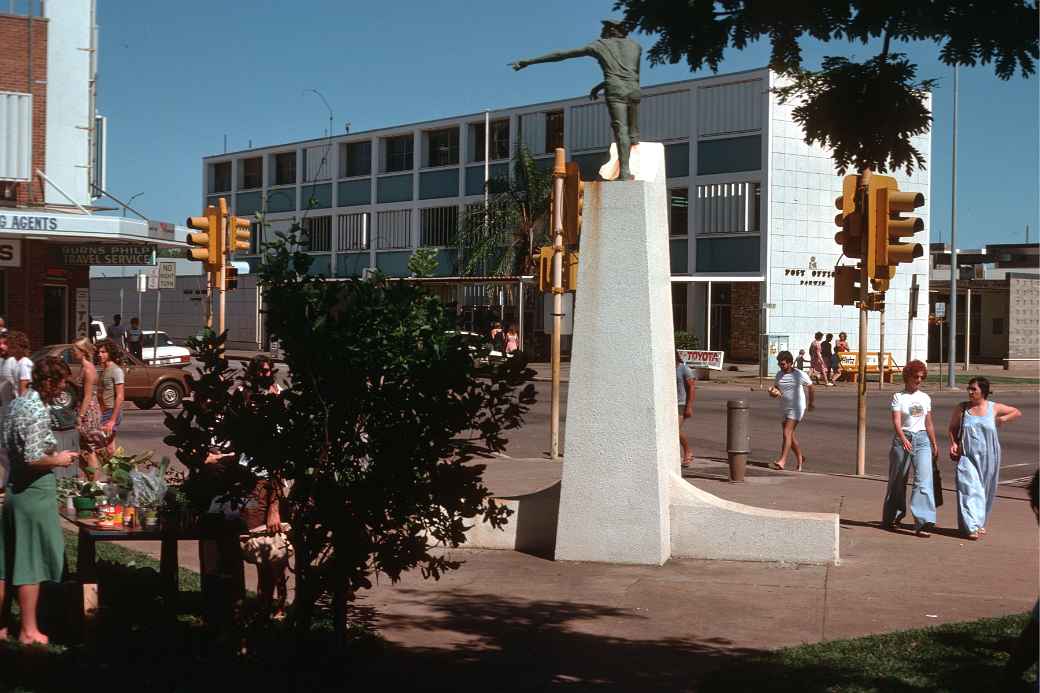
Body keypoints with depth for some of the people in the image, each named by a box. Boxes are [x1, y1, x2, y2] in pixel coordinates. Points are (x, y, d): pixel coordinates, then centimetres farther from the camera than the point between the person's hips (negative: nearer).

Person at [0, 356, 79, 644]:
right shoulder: (39, 412, -19)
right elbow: (32, 458, -26)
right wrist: (58, 460, -9)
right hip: (35, 490, -9)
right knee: (32, 560, 0)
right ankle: (29, 631, 8)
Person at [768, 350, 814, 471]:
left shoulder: (799, 375, -8)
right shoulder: (779, 374, 8)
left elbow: (810, 386, 5)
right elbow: (775, 388, 14)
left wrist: (812, 402, 13)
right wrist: (773, 392, -10)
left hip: (797, 408, -7)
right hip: (784, 408, 7)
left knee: (787, 433, -19)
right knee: (790, 435, 13)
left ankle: (781, 461, -25)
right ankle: (800, 457, 33)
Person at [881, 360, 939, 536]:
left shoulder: (925, 398, 10)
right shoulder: (898, 397, -3)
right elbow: (896, 422, -15)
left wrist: (934, 445, 20)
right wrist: (903, 439, -31)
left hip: (922, 439, 3)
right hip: (902, 439, -3)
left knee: (924, 480, -12)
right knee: (898, 481, 8)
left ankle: (923, 522, -18)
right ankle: (891, 518, 28)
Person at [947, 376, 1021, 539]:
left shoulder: (994, 408, 1)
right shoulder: (962, 408, 1)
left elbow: (1017, 412, 15)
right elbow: (952, 428, 12)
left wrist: (1003, 419, 0)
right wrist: (953, 443, -4)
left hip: (988, 457, 1)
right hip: (967, 456, -1)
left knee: (986, 491, 10)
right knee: (969, 488, -12)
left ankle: (981, 523, 28)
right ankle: (971, 527, -16)